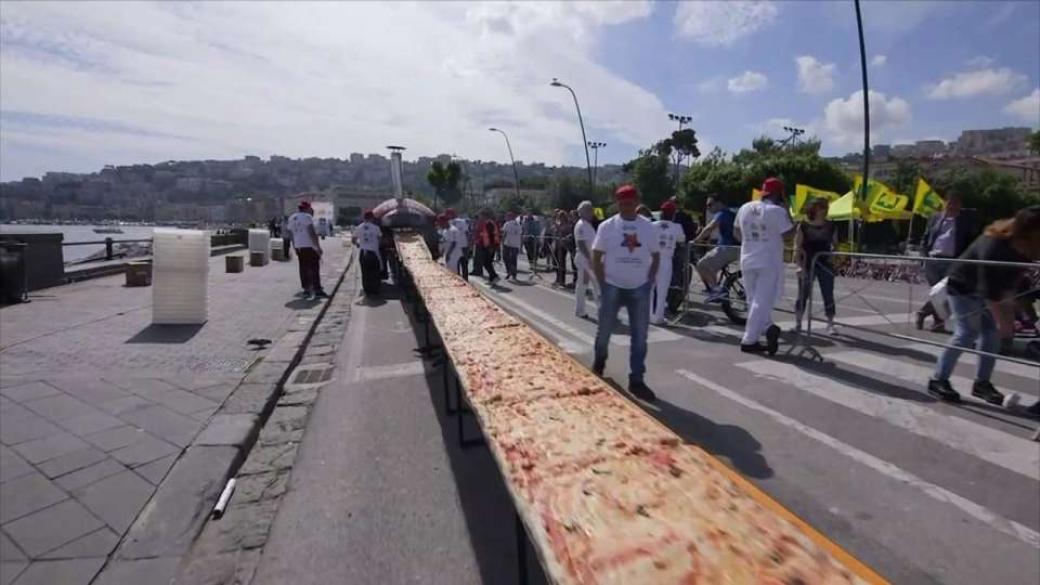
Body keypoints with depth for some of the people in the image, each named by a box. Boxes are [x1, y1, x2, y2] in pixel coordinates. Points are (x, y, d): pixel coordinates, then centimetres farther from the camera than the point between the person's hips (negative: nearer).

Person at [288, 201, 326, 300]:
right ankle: (317, 289, -8)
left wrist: (295, 248, 22)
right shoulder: (307, 217, -8)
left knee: (303, 268, 11)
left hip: (298, 246, 7)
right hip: (309, 246, -7)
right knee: (314, 268, -5)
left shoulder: (292, 218, 15)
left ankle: (306, 288, 15)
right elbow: (312, 233, -15)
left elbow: (292, 234, 17)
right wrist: (318, 246, -15)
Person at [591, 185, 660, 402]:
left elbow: (656, 256, 10)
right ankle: (599, 361, 40)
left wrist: (649, 281, 2)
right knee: (604, 330, 10)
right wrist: (603, 284, -6)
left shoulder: (648, 226, 3)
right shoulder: (607, 226, -3)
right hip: (613, 286, -1)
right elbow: (596, 257, -1)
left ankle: (636, 380, 13)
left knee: (640, 335, 3)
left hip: (640, 288, 2)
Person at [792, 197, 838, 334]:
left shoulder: (831, 226, 6)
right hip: (807, 265, -2)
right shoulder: (803, 226, -4)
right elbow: (797, 248, -5)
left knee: (828, 296, 2)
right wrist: (800, 266, -12)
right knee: (803, 295, 4)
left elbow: (834, 246, 14)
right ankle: (797, 323, 17)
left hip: (825, 265, 3)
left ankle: (830, 325, 11)